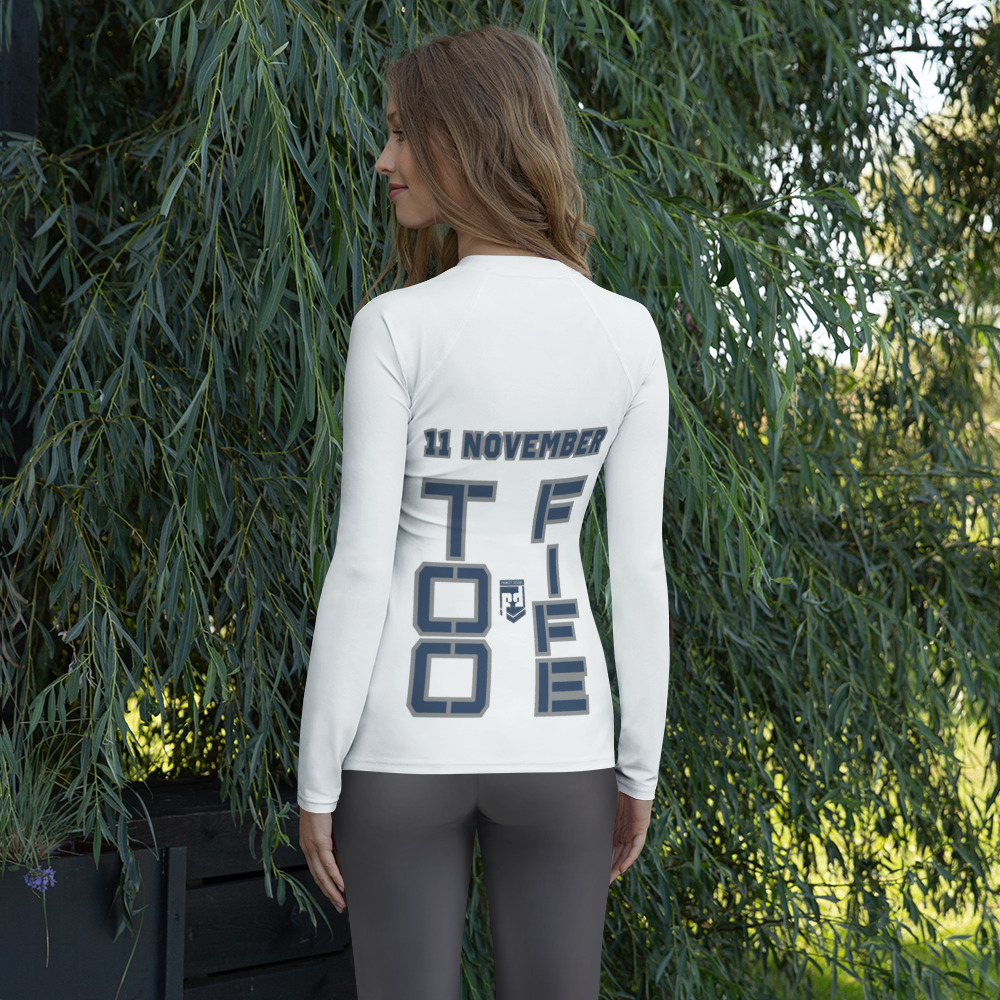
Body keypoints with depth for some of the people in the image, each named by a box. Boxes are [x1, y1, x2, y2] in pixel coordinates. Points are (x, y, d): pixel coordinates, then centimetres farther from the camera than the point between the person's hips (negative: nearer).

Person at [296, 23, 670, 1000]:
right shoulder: (627, 332, -3)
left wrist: (316, 781, -4)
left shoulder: (396, 327, -14)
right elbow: (639, 569, -1)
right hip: (555, 737, 3)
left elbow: (360, 569, -13)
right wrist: (639, 770, 9)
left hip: (410, 738, -3)